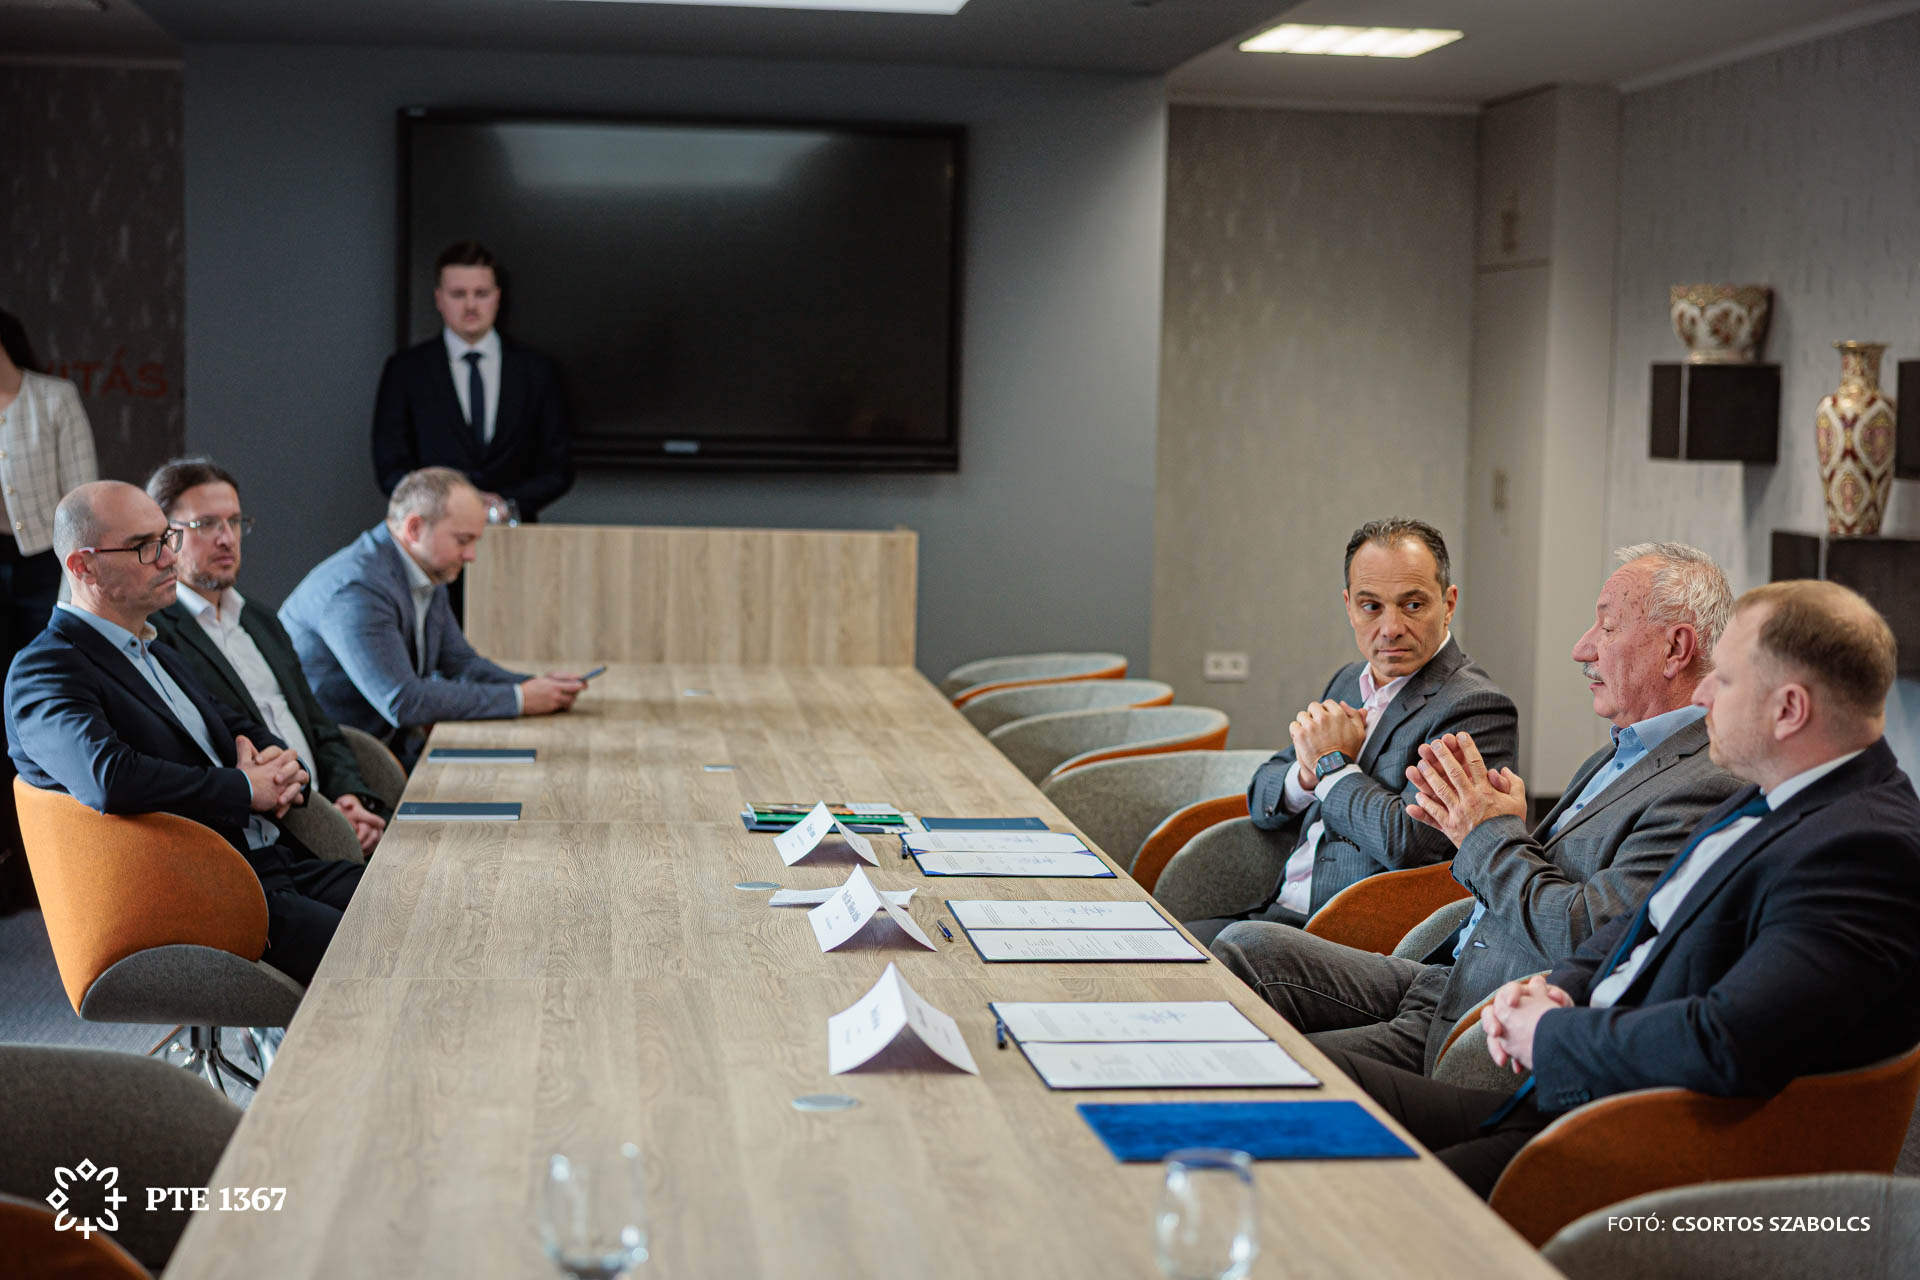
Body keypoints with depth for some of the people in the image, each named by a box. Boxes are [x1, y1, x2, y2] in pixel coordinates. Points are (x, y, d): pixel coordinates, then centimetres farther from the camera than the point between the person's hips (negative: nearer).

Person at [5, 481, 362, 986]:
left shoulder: (155, 655, 23)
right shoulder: (43, 671, -7)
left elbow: (240, 731, 30)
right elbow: (108, 780, -25)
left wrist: (277, 762, 3)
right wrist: (248, 788, -14)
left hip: (274, 863, 9)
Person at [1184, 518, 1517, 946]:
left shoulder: (1477, 709, -12)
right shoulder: (1351, 681, 15)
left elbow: (1408, 843, -24)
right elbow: (1261, 801, 18)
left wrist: (1332, 763, -10)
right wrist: (1307, 774, -5)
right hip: (1282, 911, 8)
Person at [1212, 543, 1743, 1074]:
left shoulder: (1704, 787, -17)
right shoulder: (1614, 757, 17)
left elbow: (1583, 939, -24)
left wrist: (1495, 837, -10)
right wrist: (1476, 822, 2)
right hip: (1444, 981, 10)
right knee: (1245, 946, -1)